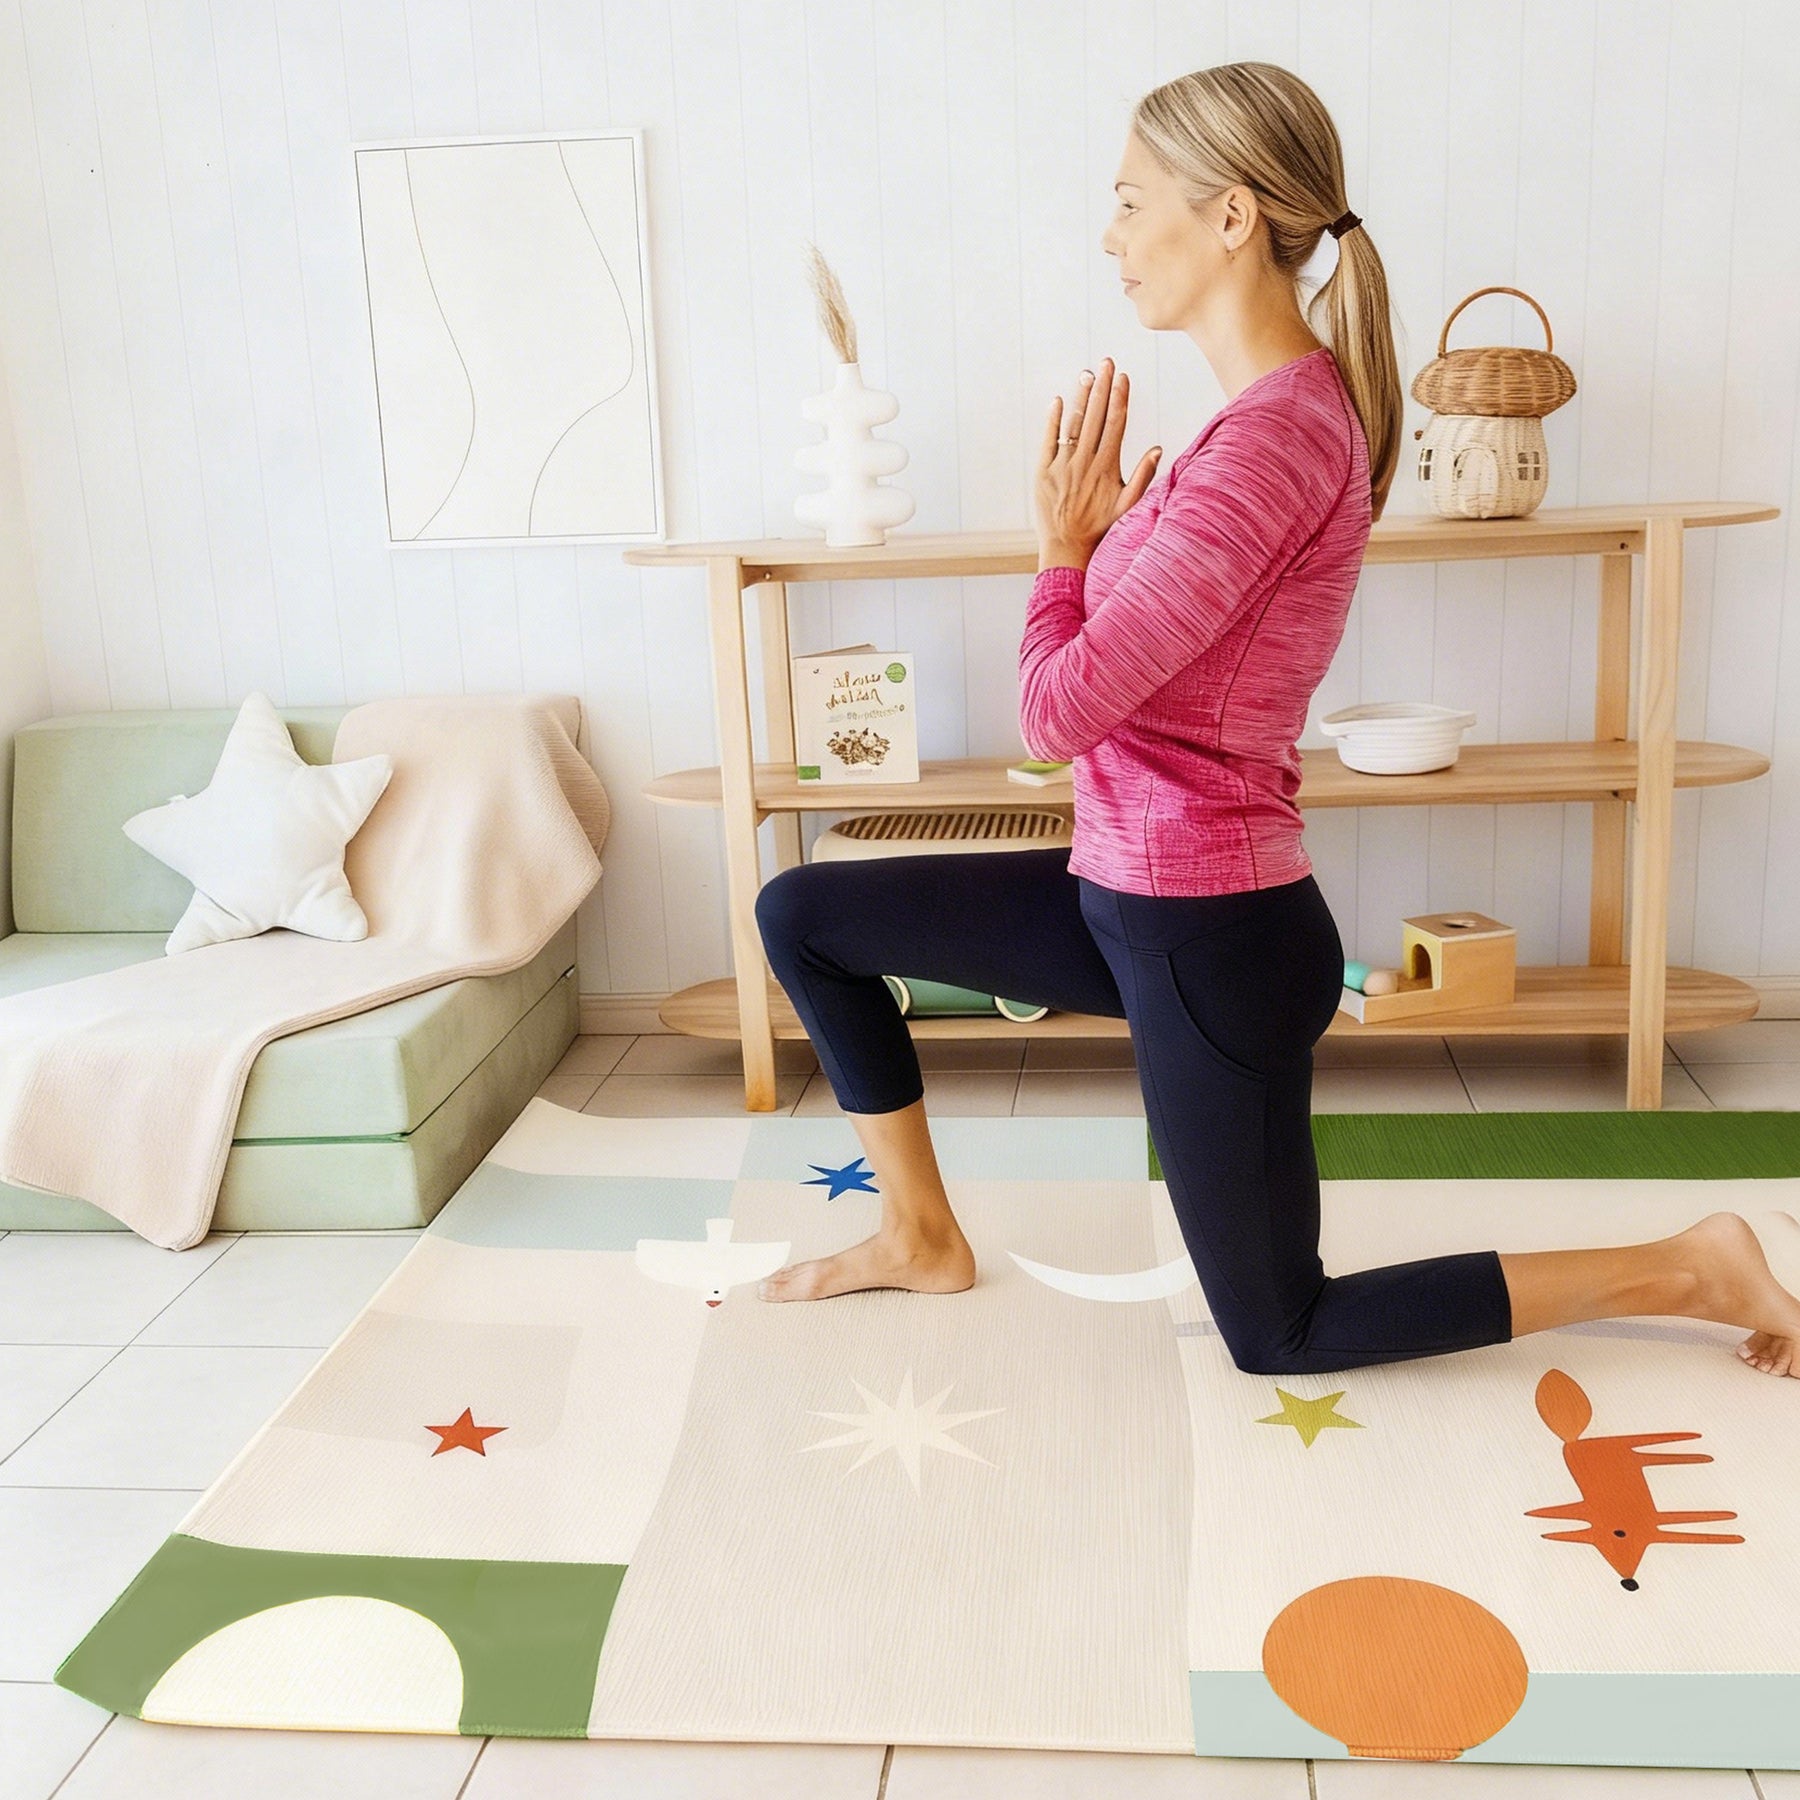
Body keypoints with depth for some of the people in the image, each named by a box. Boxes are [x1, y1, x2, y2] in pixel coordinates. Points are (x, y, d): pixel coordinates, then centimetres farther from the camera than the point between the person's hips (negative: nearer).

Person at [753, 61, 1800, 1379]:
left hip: (1210, 932, -9)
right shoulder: (1292, 407, 7)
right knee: (803, 916, 12)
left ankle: (1689, 1270, 19)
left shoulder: (1274, 437, -24)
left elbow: (1059, 711, -22)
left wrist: (1064, 545, -7)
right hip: (1132, 895, 9)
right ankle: (923, 1236, 25)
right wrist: (1107, 537, -1)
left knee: (1281, 1336, 10)